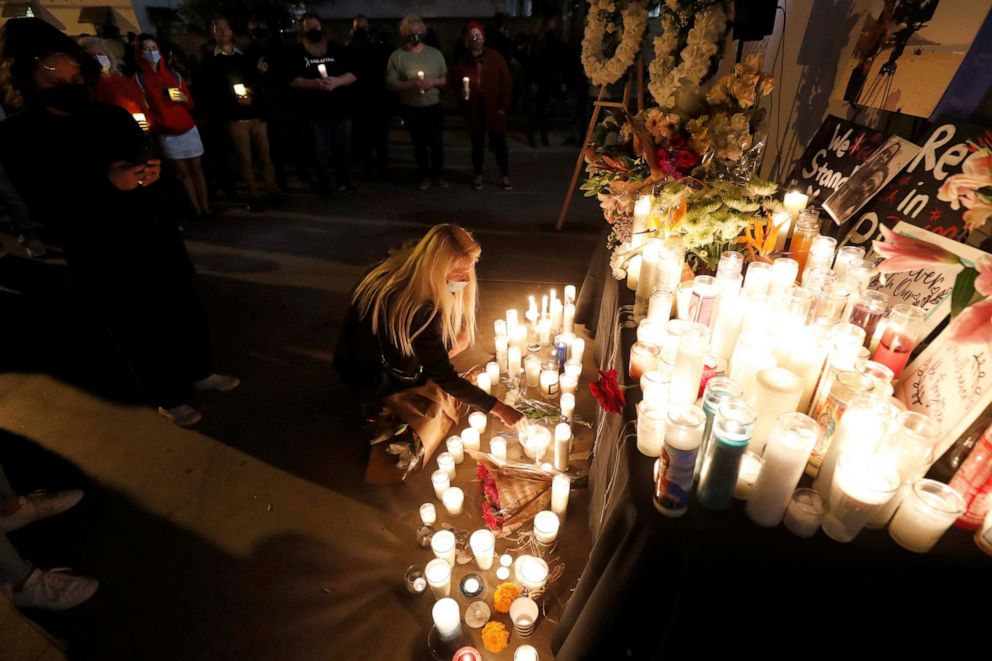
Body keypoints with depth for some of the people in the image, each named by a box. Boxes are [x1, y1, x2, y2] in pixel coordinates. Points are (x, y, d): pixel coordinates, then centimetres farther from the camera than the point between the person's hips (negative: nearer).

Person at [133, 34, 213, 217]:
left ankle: (205, 207, 2)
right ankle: (196, 209, 2)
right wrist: (153, 124, -14)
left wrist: (184, 99, -10)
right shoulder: (139, 78, 0)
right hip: (166, 135, -2)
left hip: (188, 129, 2)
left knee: (197, 169, 0)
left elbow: (191, 104, 11)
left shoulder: (174, 74, 8)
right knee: (182, 172, 0)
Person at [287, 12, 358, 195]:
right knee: (319, 152, 4)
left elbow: (353, 75, 2)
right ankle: (325, 184, 17)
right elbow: (292, 81, -4)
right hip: (315, 113, -1)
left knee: (343, 150, 7)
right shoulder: (297, 53, 6)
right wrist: (313, 84, -22)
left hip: (342, 110, 1)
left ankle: (344, 182, 22)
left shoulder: (337, 49, 9)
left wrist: (337, 81, -17)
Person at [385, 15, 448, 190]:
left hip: (433, 106, 1)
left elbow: (446, 79, 3)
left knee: (436, 142, 4)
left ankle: (437, 174, 20)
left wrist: (433, 82, -16)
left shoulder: (435, 53, 1)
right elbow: (391, 83, -9)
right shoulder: (397, 56, -5)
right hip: (410, 108, -1)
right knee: (419, 143, 9)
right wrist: (410, 84, -23)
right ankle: (424, 175, 22)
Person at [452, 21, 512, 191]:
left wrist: (503, 105, -6)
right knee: (477, 143, 7)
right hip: (474, 109, 2)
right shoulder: (462, 62, 5)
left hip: (494, 108, -1)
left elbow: (506, 82, -1)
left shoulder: (495, 57, 0)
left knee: (499, 142, -1)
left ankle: (505, 177, 9)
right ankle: (477, 176, 22)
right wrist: (461, 93, -10)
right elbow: (455, 83, 13)